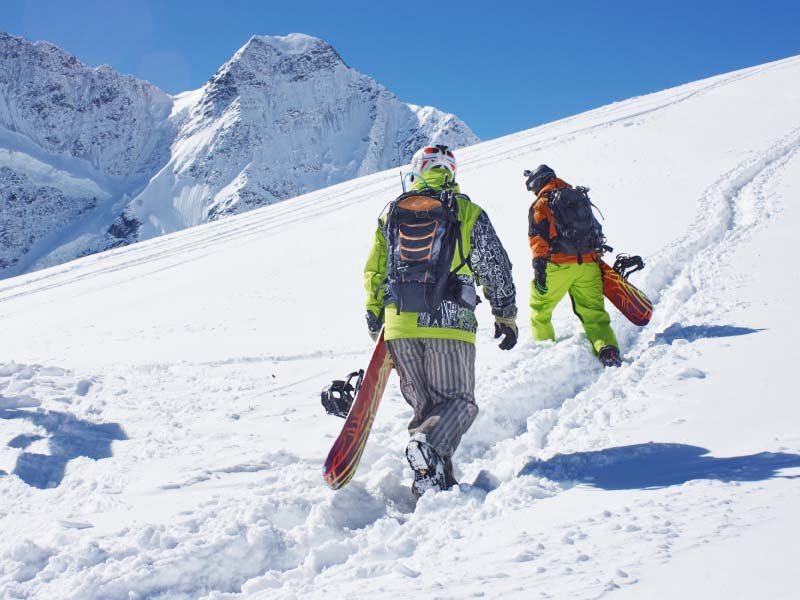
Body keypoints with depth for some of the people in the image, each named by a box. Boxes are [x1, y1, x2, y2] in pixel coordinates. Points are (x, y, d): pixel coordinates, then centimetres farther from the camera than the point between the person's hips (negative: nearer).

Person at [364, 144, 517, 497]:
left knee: (423, 405, 14)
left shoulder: (391, 215, 15)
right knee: (457, 401, 3)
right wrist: (506, 316, 16)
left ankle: (430, 480, 2)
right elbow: (495, 269, 6)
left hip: (400, 324, 3)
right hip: (449, 324, -3)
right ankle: (430, 446, -27)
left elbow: (373, 274, 17)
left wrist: (375, 323, 25)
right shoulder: (468, 212, 6)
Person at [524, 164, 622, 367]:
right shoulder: (580, 197, 18)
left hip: (558, 265, -5)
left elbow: (539, 238, -11)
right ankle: (608, 348, -14)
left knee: (540, 307, 15)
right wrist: (595, 257, 30)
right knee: (593, 312, 5)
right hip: (589, 264, 5)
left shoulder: (541, 204, 0)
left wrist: (539, 268, -15)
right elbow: (595, 229, 23)